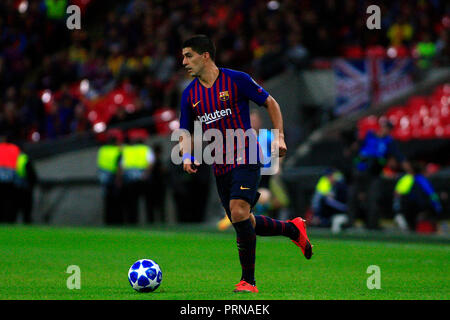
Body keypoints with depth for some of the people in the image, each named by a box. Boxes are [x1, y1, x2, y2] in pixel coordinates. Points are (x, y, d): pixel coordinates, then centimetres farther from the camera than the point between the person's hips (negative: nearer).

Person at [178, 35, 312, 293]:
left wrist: (280, 137, -5)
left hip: (246, 159, -6)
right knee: (242, 223, 10)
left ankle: (248, 280, -12)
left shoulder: (236, 80, -7)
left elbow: (271, 103, 3)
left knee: (239, 213, -22)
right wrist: (187, 156, -7)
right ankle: (293, 229, 35)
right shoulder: (189, 94, 7)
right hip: (220, 166, 6)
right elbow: (186, 131, 13)